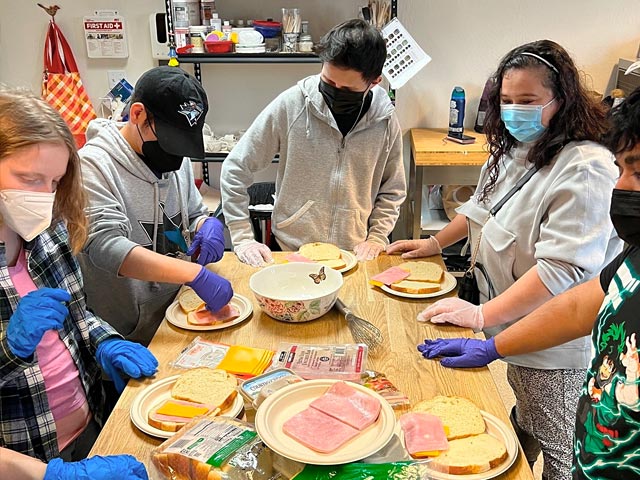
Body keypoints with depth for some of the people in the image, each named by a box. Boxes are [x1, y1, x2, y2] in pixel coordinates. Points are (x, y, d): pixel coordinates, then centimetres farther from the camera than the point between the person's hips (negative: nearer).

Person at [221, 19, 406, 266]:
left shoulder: (385, 120, -3)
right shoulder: (291, 104, -10)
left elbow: (392, 191, 13)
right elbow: (235, 168, -3)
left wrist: (377, 237, 0)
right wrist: (242, 238, -6)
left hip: (355, 255, 1)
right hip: (292, 250, -1)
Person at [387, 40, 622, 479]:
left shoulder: (585, 170, -25)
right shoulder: (513, 150, 4)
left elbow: (564, 267, -30)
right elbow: (483, 207, 22)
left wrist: (483, 315, -29)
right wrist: (437, 242, 17)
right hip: (508, 329, 8)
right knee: (519, 427, 26)